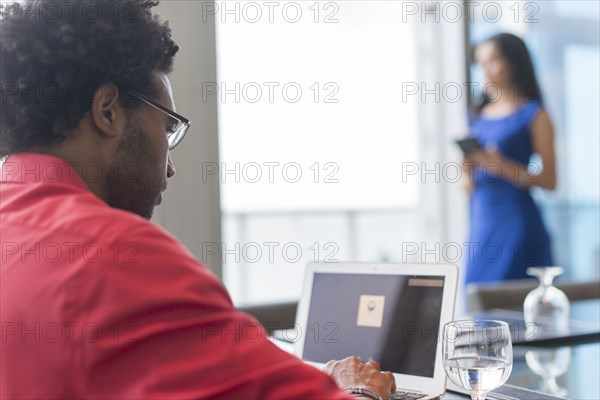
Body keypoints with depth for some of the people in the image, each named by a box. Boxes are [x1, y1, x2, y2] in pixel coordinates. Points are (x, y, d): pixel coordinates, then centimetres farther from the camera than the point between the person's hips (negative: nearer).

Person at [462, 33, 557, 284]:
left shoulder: (533, 114, -1)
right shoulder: (478, 116, 14)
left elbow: (549, 180, -7)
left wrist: (503, 166, -19)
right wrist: (469, 171, -4)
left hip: (517, 219, -5)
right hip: (482, 220, 5)